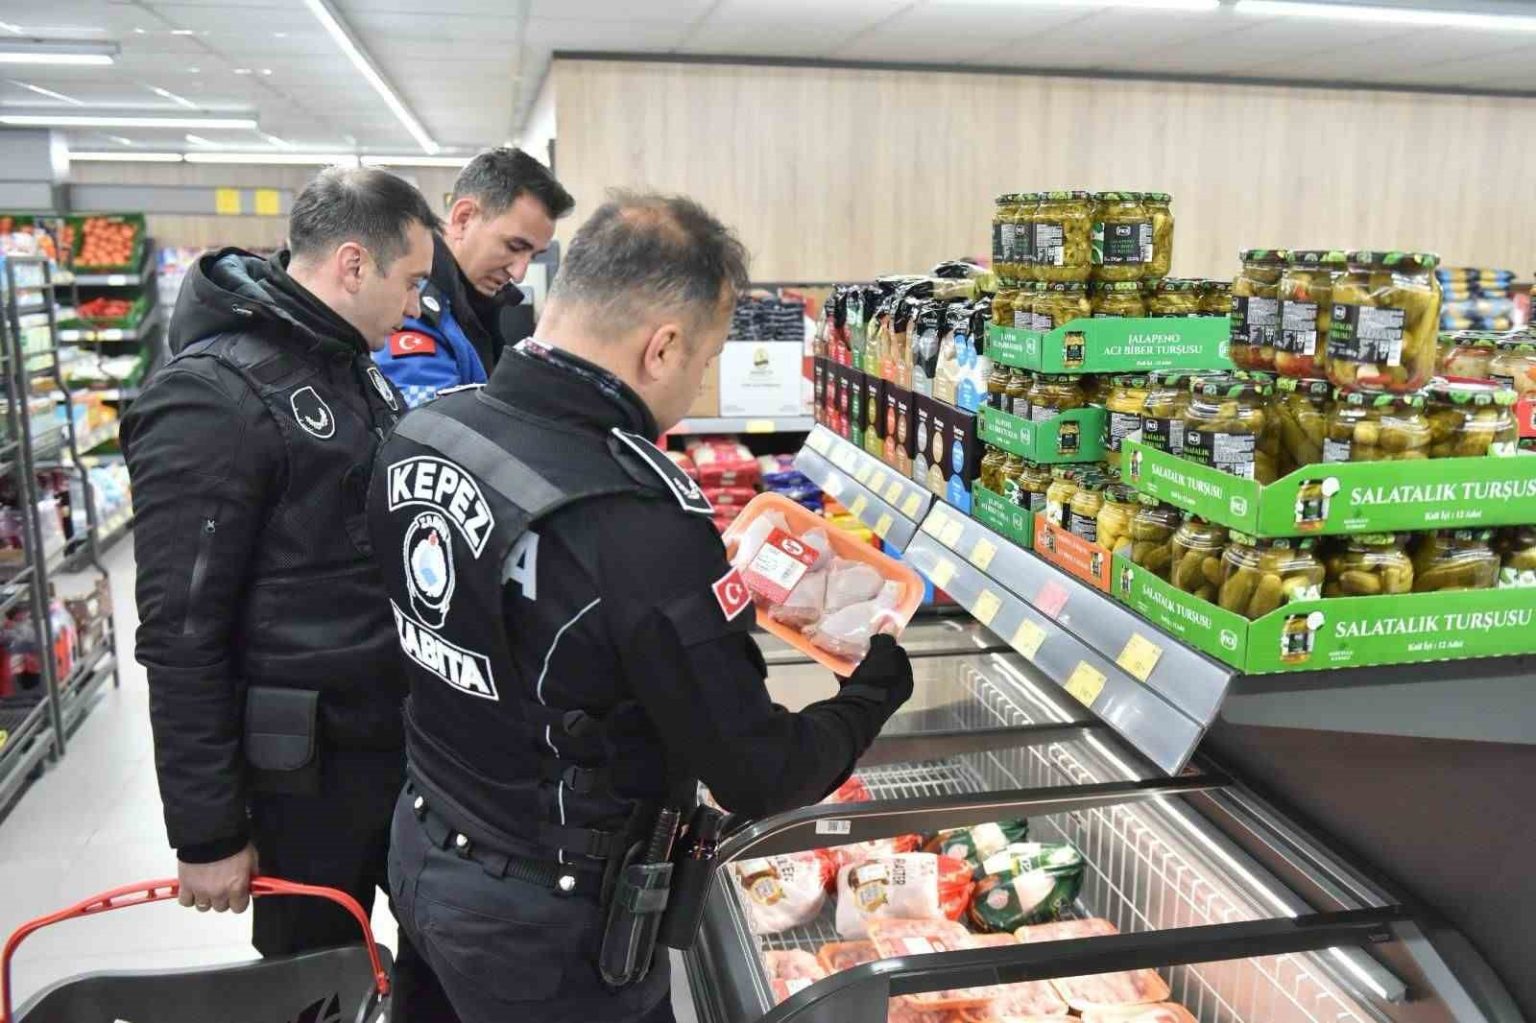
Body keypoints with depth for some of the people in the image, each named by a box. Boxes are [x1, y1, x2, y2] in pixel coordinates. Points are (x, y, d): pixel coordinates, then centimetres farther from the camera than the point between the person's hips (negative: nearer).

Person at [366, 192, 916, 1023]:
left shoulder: (419, 432, -9)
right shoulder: (639, 525, -33)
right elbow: (758, 778, -23)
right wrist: (877, 688, -4)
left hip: (421, 849, 7)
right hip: (543, 926, -7)